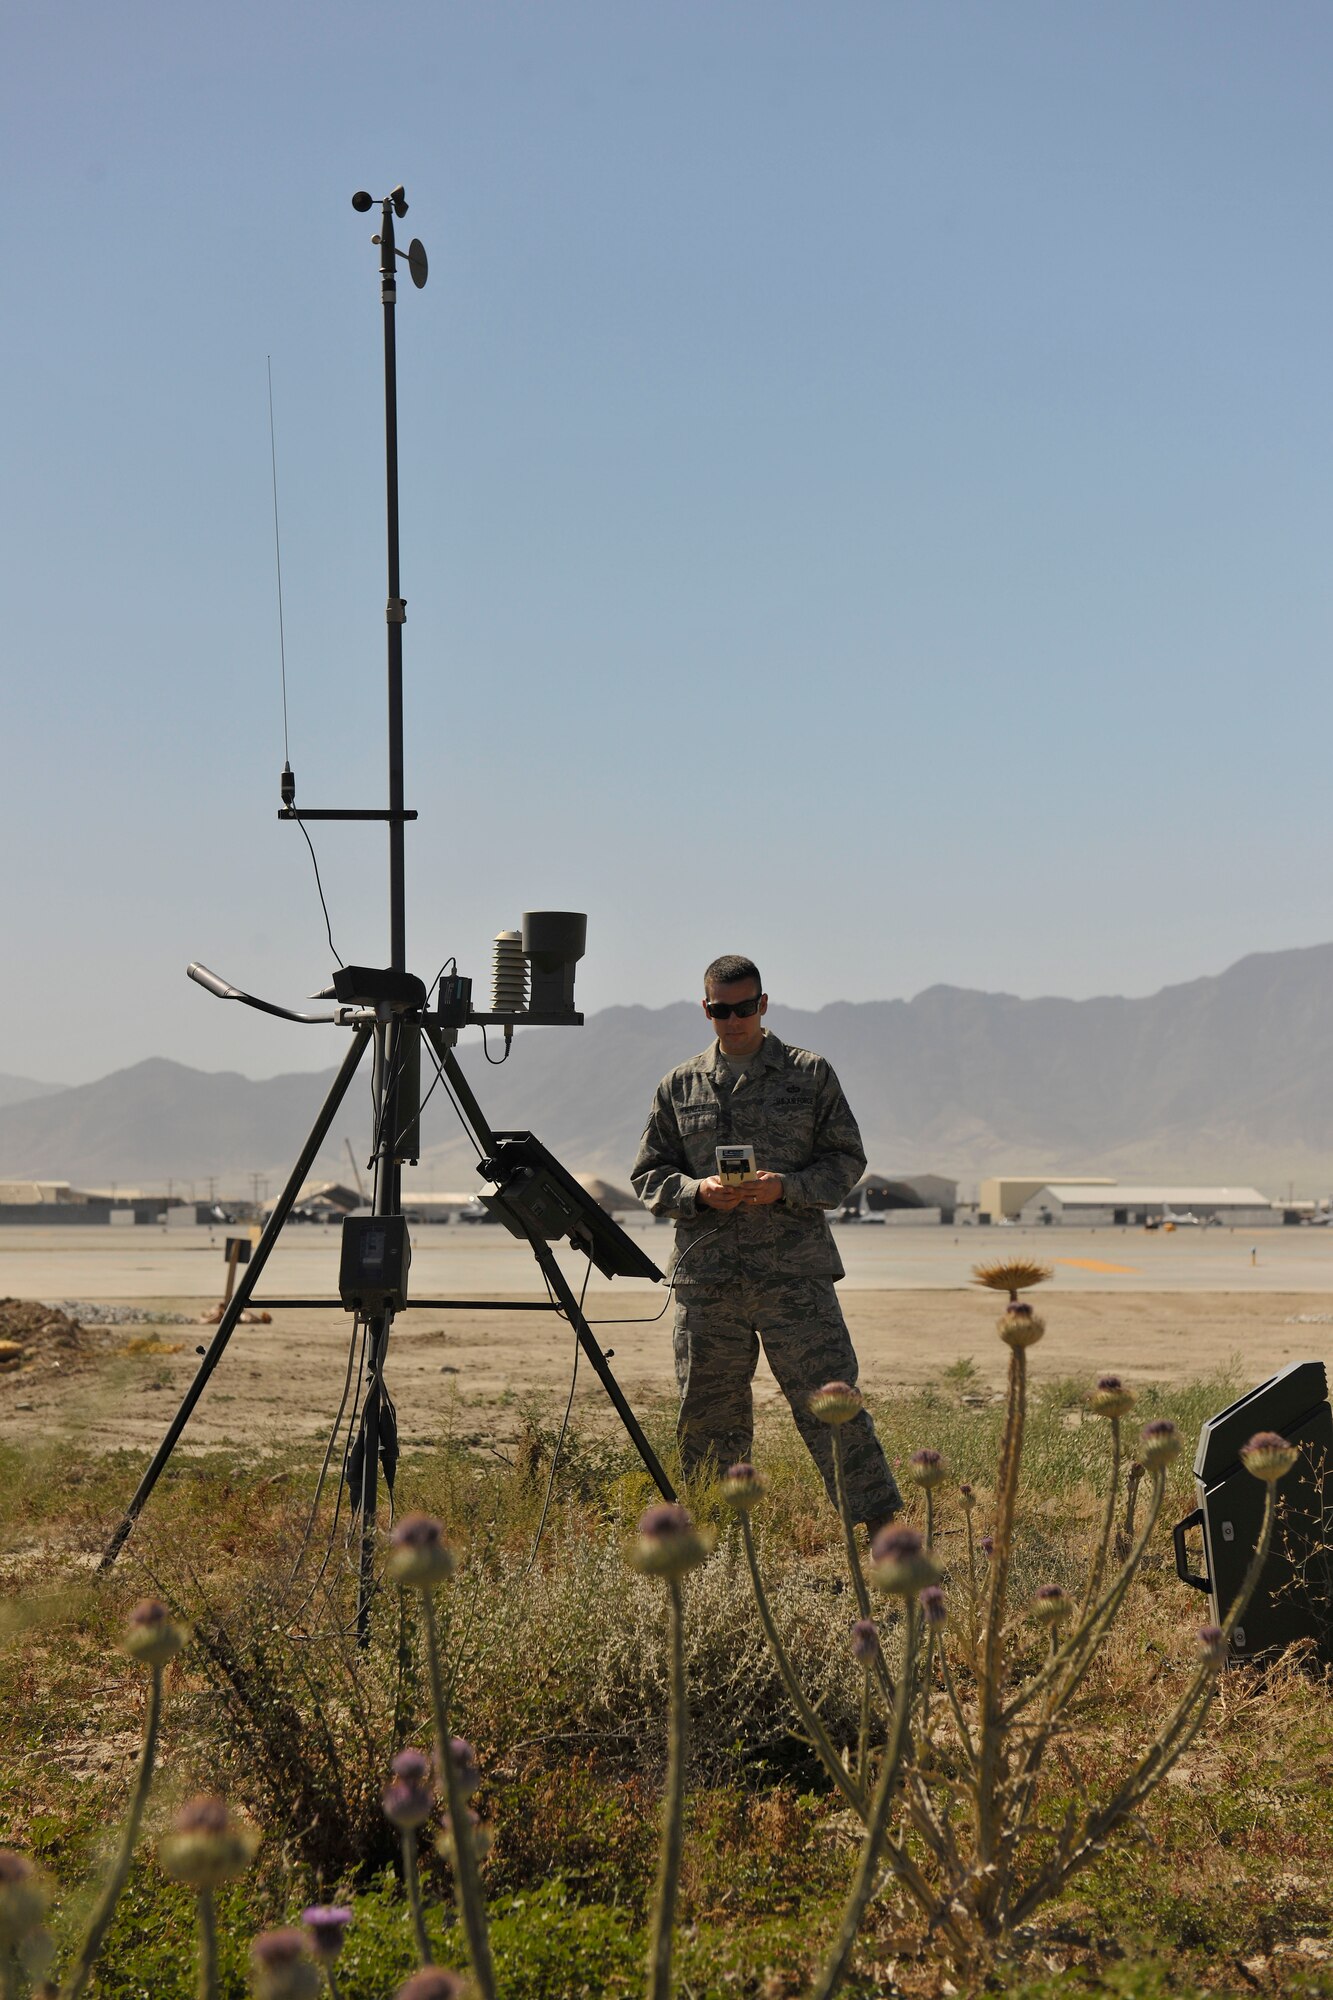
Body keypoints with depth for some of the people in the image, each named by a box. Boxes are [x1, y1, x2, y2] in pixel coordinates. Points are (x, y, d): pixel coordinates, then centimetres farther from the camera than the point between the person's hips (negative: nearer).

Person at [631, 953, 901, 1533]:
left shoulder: (811, 1074, 7)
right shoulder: (678, 1087, 12)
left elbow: (847, 1159, 5)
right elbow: (649, 1175, 13)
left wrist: (786, 1188, -12)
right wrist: (699, 1192, -8)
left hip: (796, 1272, -2)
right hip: (705, 1276, 3)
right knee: (707, 1416, 8)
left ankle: (882, 1525, 1)